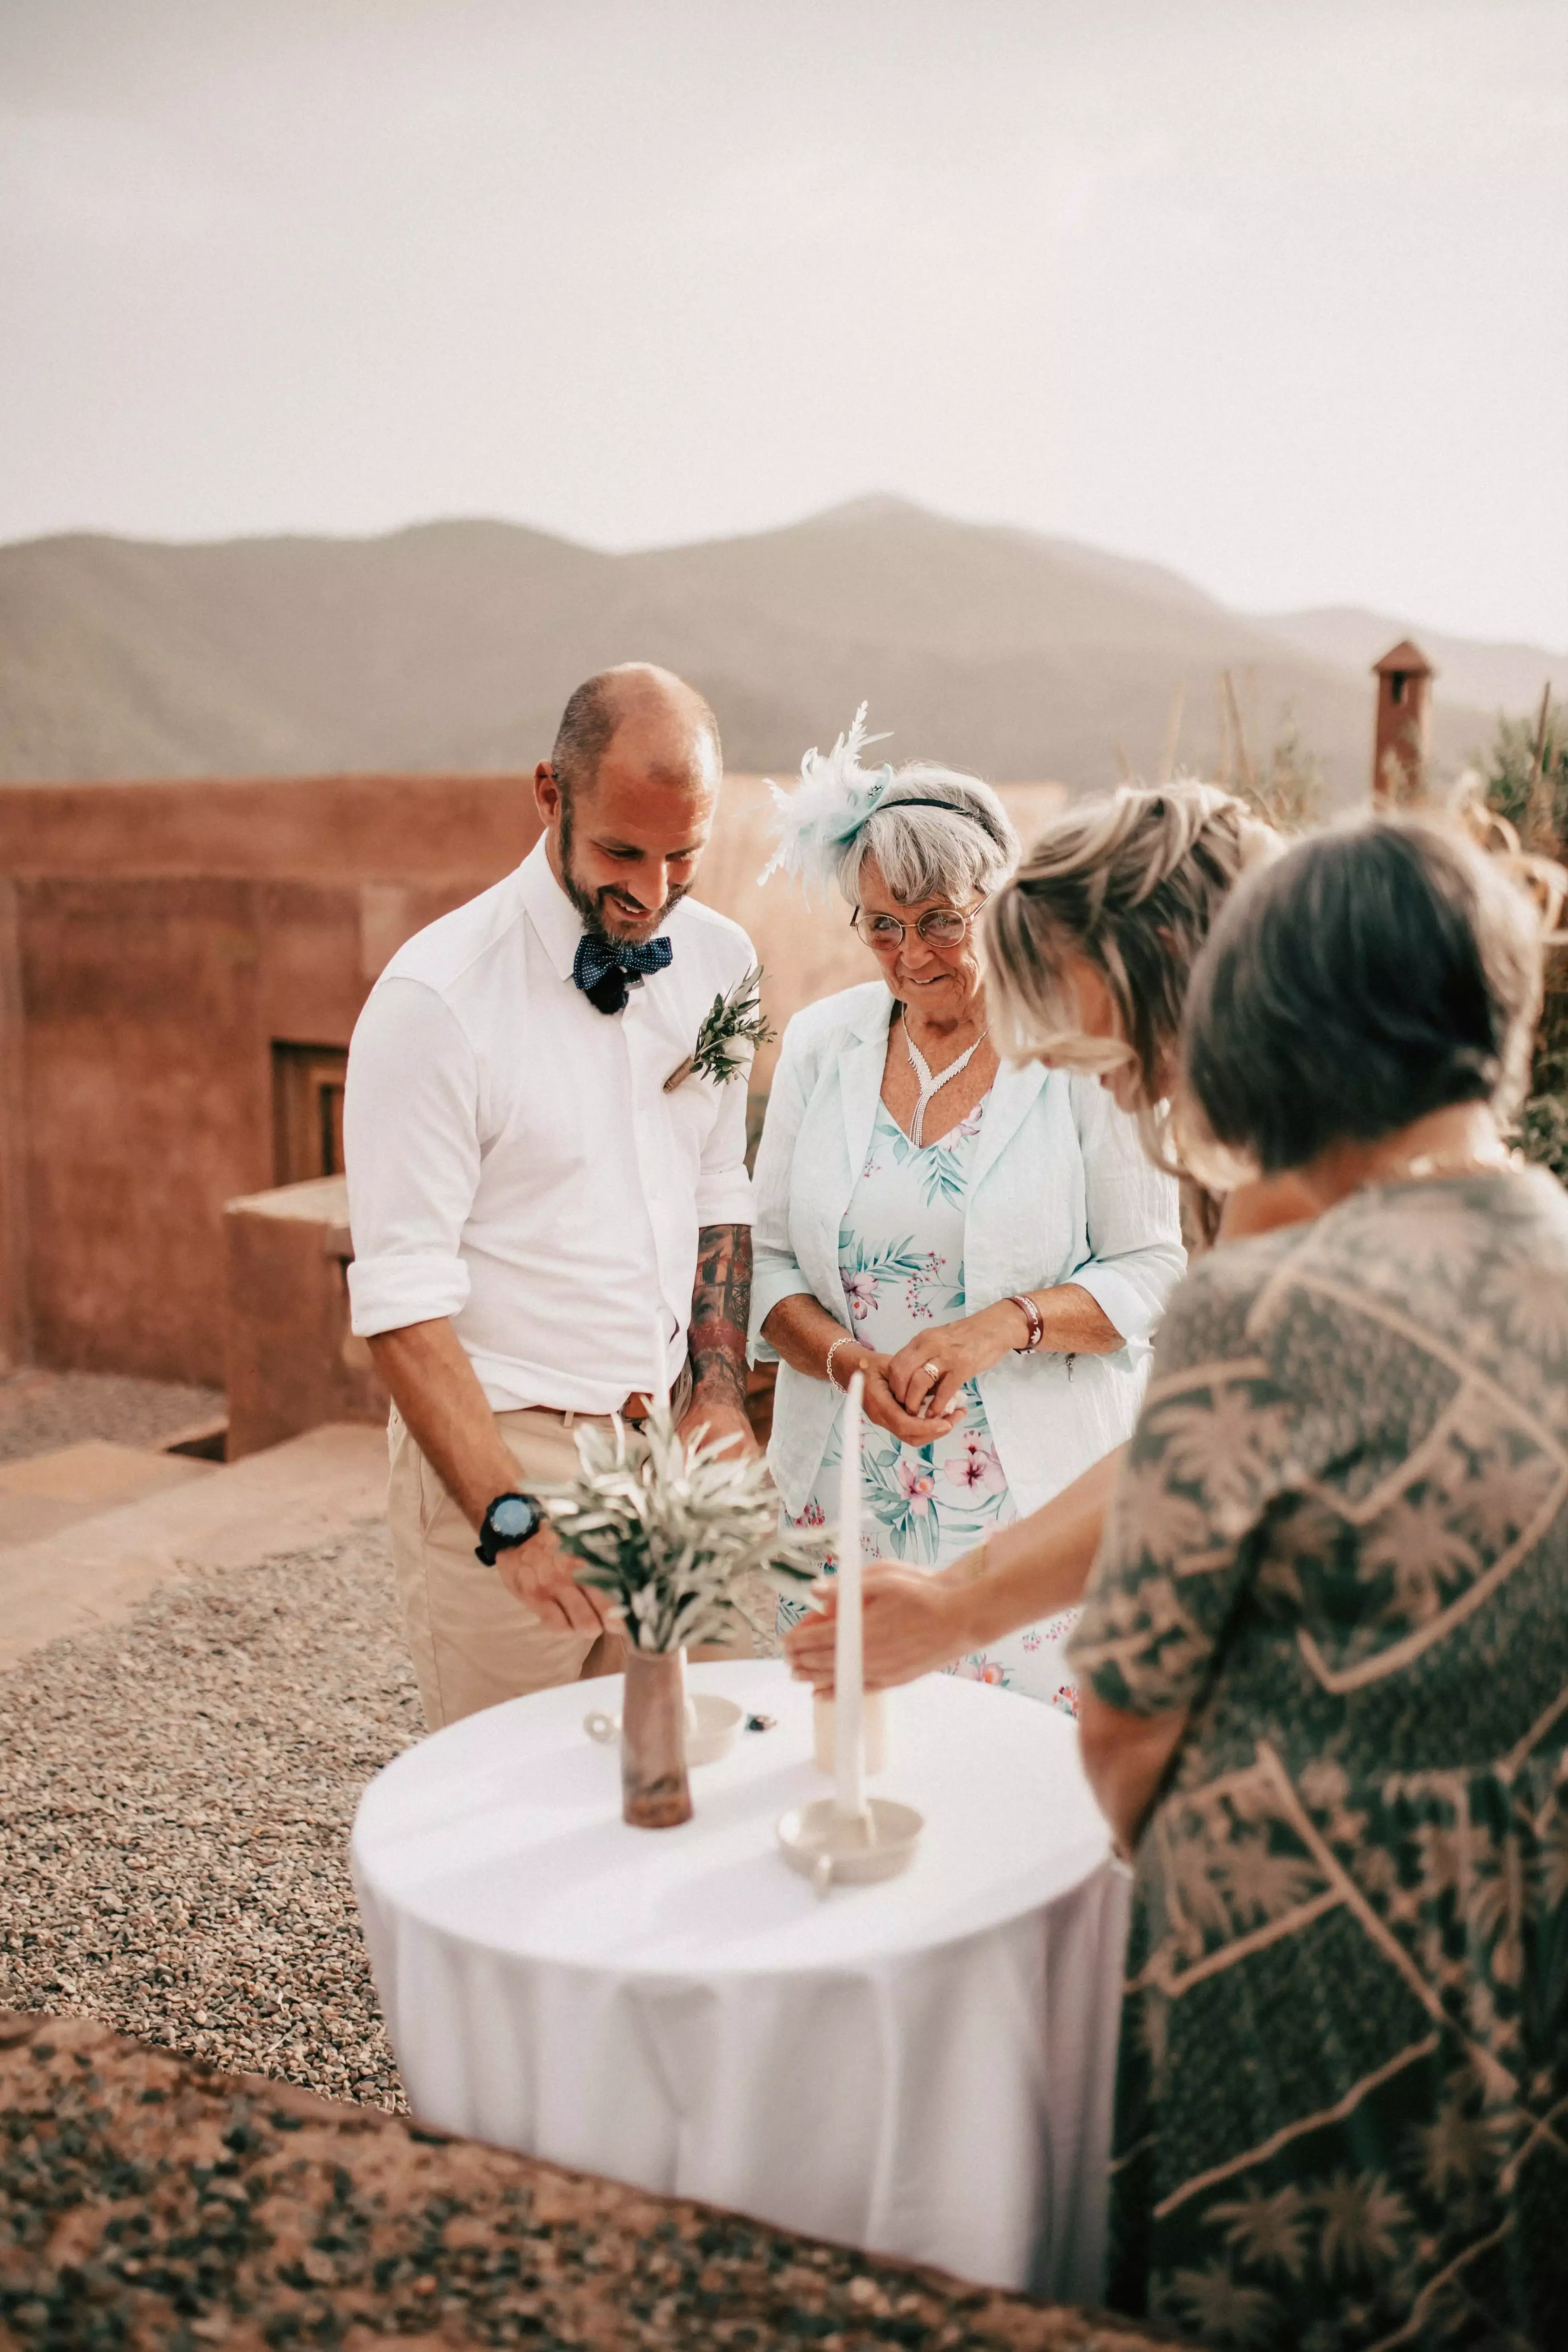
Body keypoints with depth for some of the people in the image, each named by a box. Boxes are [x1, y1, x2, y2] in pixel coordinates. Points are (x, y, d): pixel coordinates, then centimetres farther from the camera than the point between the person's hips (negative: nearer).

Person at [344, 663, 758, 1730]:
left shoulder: (719, 959, 4)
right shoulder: (437, 995, -15)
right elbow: (402, 1300, -16)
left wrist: (723, 1393, 2)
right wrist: (513, 1517, -23)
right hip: (503, 1446, -5)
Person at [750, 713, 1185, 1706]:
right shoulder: (822, 1041, 5)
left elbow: (1152, 1273, -3)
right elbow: (770, 1262, 7)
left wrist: (1000, 1327, -19)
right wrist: (851, 1361, -12)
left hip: (1036, 1505, -3)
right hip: (848, 1494, 3)